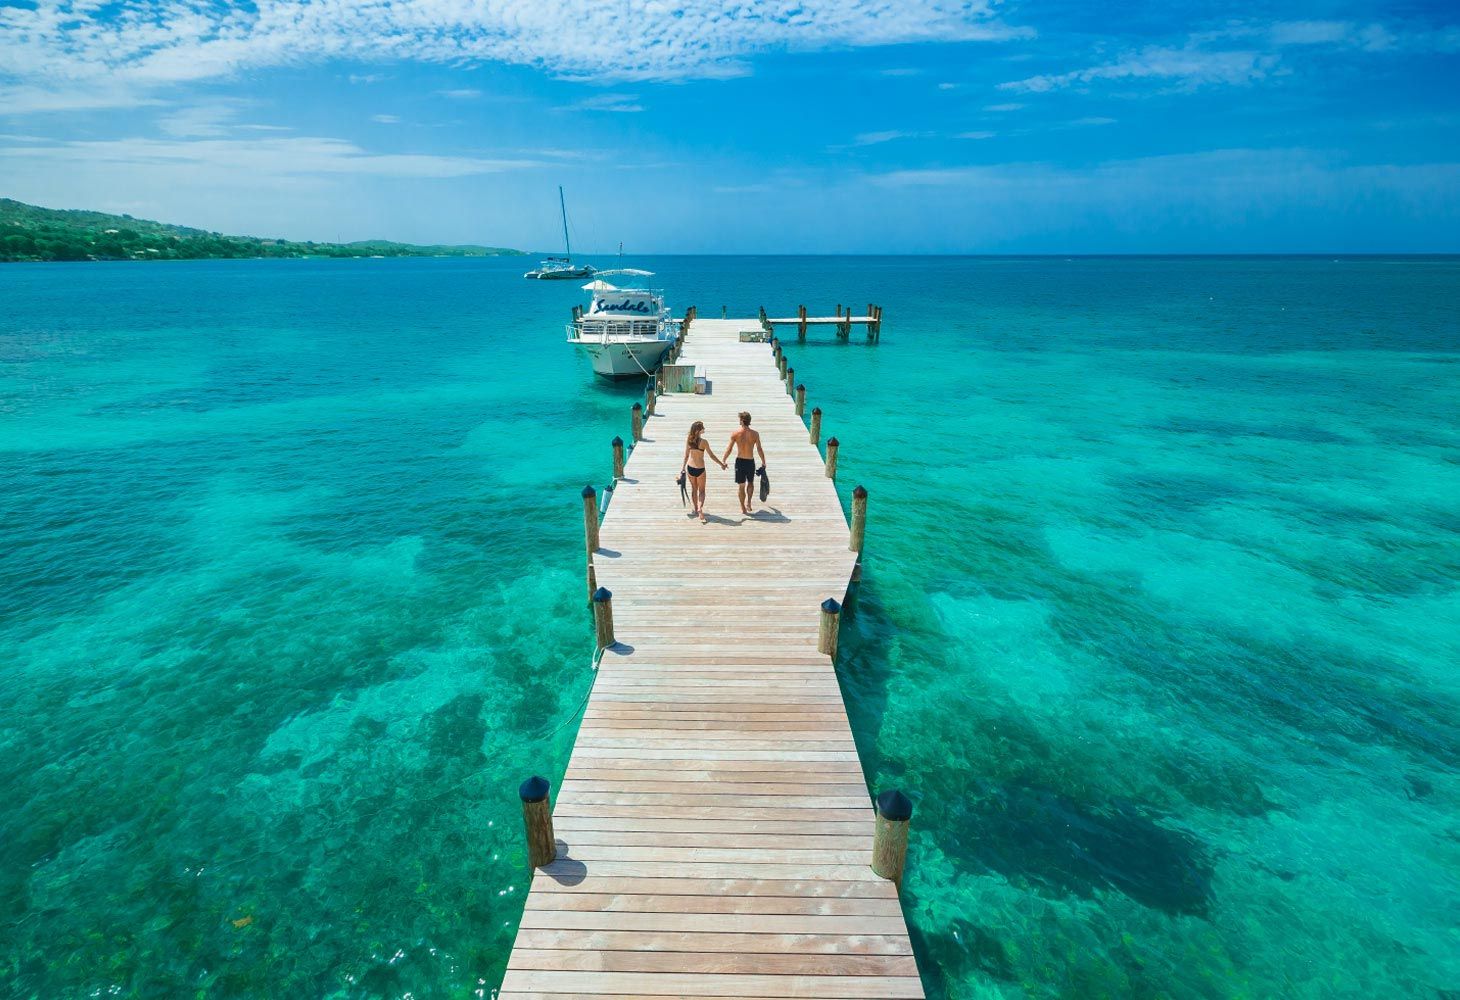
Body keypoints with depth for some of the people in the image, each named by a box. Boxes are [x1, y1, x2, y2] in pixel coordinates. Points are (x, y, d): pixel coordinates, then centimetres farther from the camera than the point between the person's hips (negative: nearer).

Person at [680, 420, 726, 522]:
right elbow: (711, 456, -10)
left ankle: (696, 509, 29)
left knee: (694, 489, 19)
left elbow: (686, 455, 5)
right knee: (701, 490, 8)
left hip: (690, 467, 4)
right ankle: (700, 507, -15)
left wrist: (683, 467, 16)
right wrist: (722, 464, 1)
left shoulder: (688, 440, -3)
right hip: (700, 468, -4)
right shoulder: (703, 441, -16)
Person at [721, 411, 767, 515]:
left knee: (741, 486, 10)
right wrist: (763, 462, 8)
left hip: (740, 461, -1)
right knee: (750, 483, 23)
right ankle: (748, 503, 14)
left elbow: (729, 449, -6)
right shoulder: (755, 434, -7)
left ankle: (743, 508, 14)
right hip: (750, 461, 1)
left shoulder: (735, 433, -8)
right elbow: (759, 449, -4)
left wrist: (723, 461, 5)